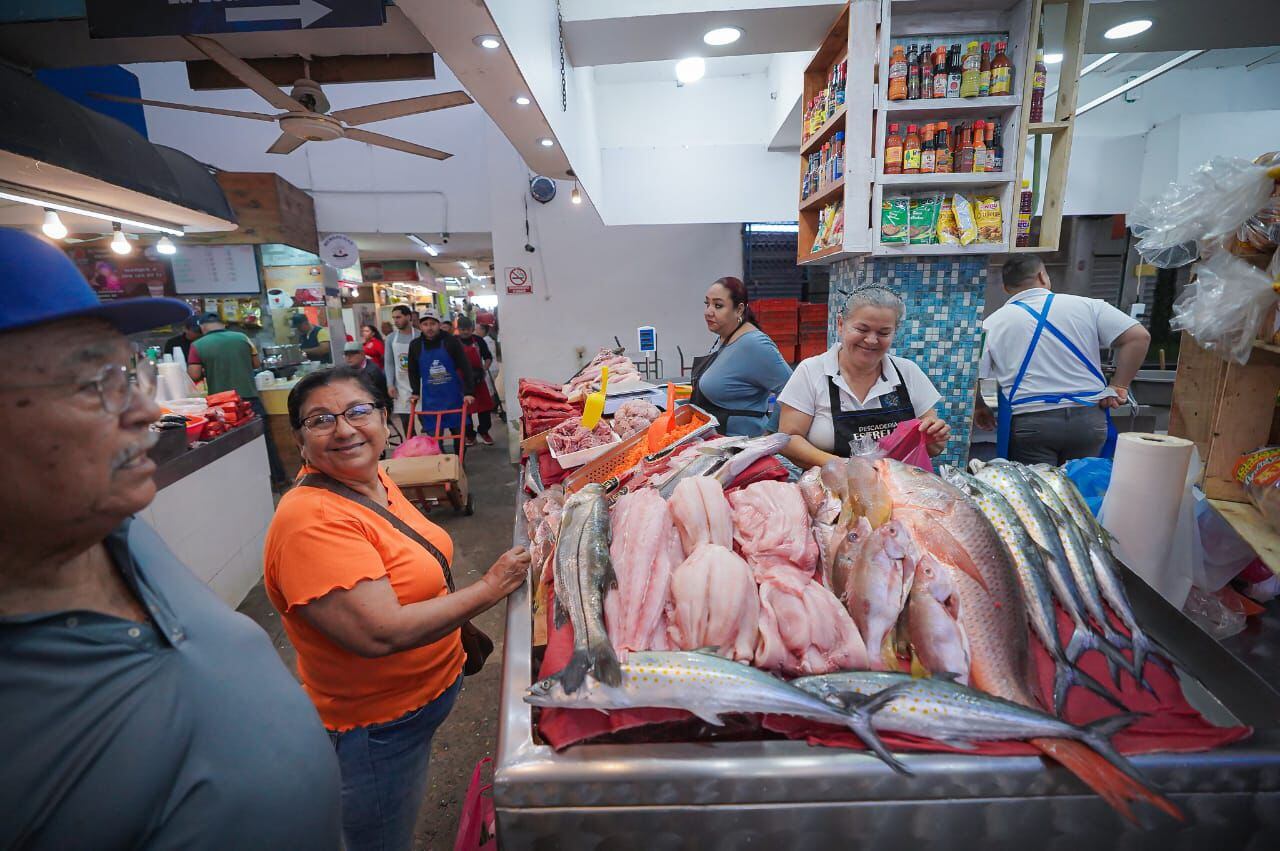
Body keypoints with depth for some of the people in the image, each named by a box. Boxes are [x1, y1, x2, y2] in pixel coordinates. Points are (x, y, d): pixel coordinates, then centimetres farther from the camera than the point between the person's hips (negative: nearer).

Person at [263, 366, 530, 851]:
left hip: (431, 691, 8)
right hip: (376, 727, -8)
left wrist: (462, 631, 16)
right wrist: (489, 589, -27)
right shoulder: (311, 520, -29)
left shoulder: (373, 480, -2)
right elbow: (380, 633, -35)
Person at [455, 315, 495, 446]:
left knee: (484, 406, 4)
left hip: (478, 380, 2)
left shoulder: (478, 340, 2)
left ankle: (484, 432, 20)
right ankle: (469, 434, 18)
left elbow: (488, 357, 11)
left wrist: (484, 369, -4)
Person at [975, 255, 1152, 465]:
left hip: (1029, 422, -2)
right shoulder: (1086, 306, 5)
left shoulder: (992, 324, 0)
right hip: (1088, 417, 3)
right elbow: (1138, 337, 2)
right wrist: (1118, 386, 6)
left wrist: (980, 408, 13)